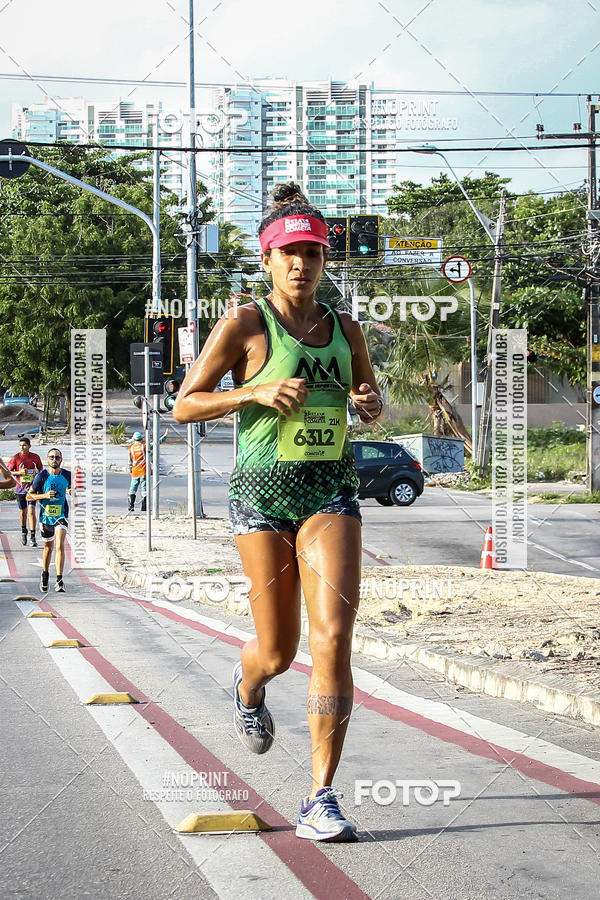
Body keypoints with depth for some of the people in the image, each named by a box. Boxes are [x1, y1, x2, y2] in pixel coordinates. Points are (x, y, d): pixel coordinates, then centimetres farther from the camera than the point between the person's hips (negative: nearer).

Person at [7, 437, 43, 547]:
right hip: (20, 488, 1)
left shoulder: (35, 457, 3)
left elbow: (41, 469, 17)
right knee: (23, 512, 12)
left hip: (32, 487, -1)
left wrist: (38, 471, -6)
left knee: (31, 511, -13)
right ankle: (23, 533, 36)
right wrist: (20, 472, -16)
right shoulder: (15, 458, -2)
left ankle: (33, 537, -12)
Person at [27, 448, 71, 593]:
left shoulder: (67, 475, -1)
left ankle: (59, 580, -20)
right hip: (46, 516, 0)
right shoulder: (41, 476, -8)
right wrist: (45, 495, -19)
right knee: (48, 547, 14)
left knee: (60, 545, -17)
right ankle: (45, 574, 39)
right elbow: (29, 496, -4)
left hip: (61, 515, 0)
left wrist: (70, 491, -4)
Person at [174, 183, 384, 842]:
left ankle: (321, 800, -12)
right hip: (263, 494, -2)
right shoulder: (245, 324, -2)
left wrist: (370, 403, 1)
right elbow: (183, 406, -2)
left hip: (331, 492, 2)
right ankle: (247, 686, 46)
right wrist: (258, 393, -15)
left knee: (333, 637, -16)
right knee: (278, 652, 5)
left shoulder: (344, 328, 10)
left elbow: (372, 406, 25)